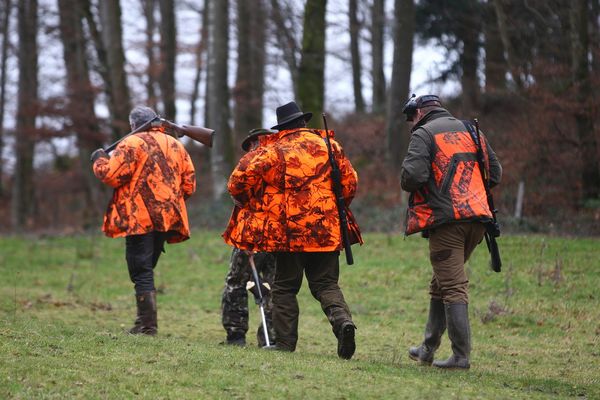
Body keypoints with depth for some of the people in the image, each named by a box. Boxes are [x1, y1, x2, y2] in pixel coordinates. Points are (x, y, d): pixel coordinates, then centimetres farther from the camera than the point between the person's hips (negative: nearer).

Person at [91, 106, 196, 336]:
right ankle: (146, 322, 14)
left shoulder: (132, 144, -7)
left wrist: (99, 161, 6)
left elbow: (112, 176, -12)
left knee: (141, 272, -4)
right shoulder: (176, 146, 14)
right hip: (167, 218, 7)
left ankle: (147, 325, -9)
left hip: (140, 218, -6)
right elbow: (189, 183, 13)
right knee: (147, 268, 16)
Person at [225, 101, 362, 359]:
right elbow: (350, 183, 8)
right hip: (326, 230, 2)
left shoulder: (273, 151, -3)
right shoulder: (329, 146, 5)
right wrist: (336, 208, 24)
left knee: (285, 288, 9)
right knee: (326, 283, 9)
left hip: (287, 231, -2)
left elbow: (238, 182, -7)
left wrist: (252, 205, 11)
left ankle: (285, 344, 6)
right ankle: (342, 319, -19)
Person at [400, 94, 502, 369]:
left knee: (453, 288, -6)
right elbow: (495, 174, 18)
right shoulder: (471, 130, 18)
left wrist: (407, 182, 6)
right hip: (477, 216, 7)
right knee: (441, 284, 18)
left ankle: (461, 355, -8)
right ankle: (428, 348, 24)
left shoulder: (424, 134, -3)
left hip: (446, 219, -7)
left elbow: (412, 175, -16)